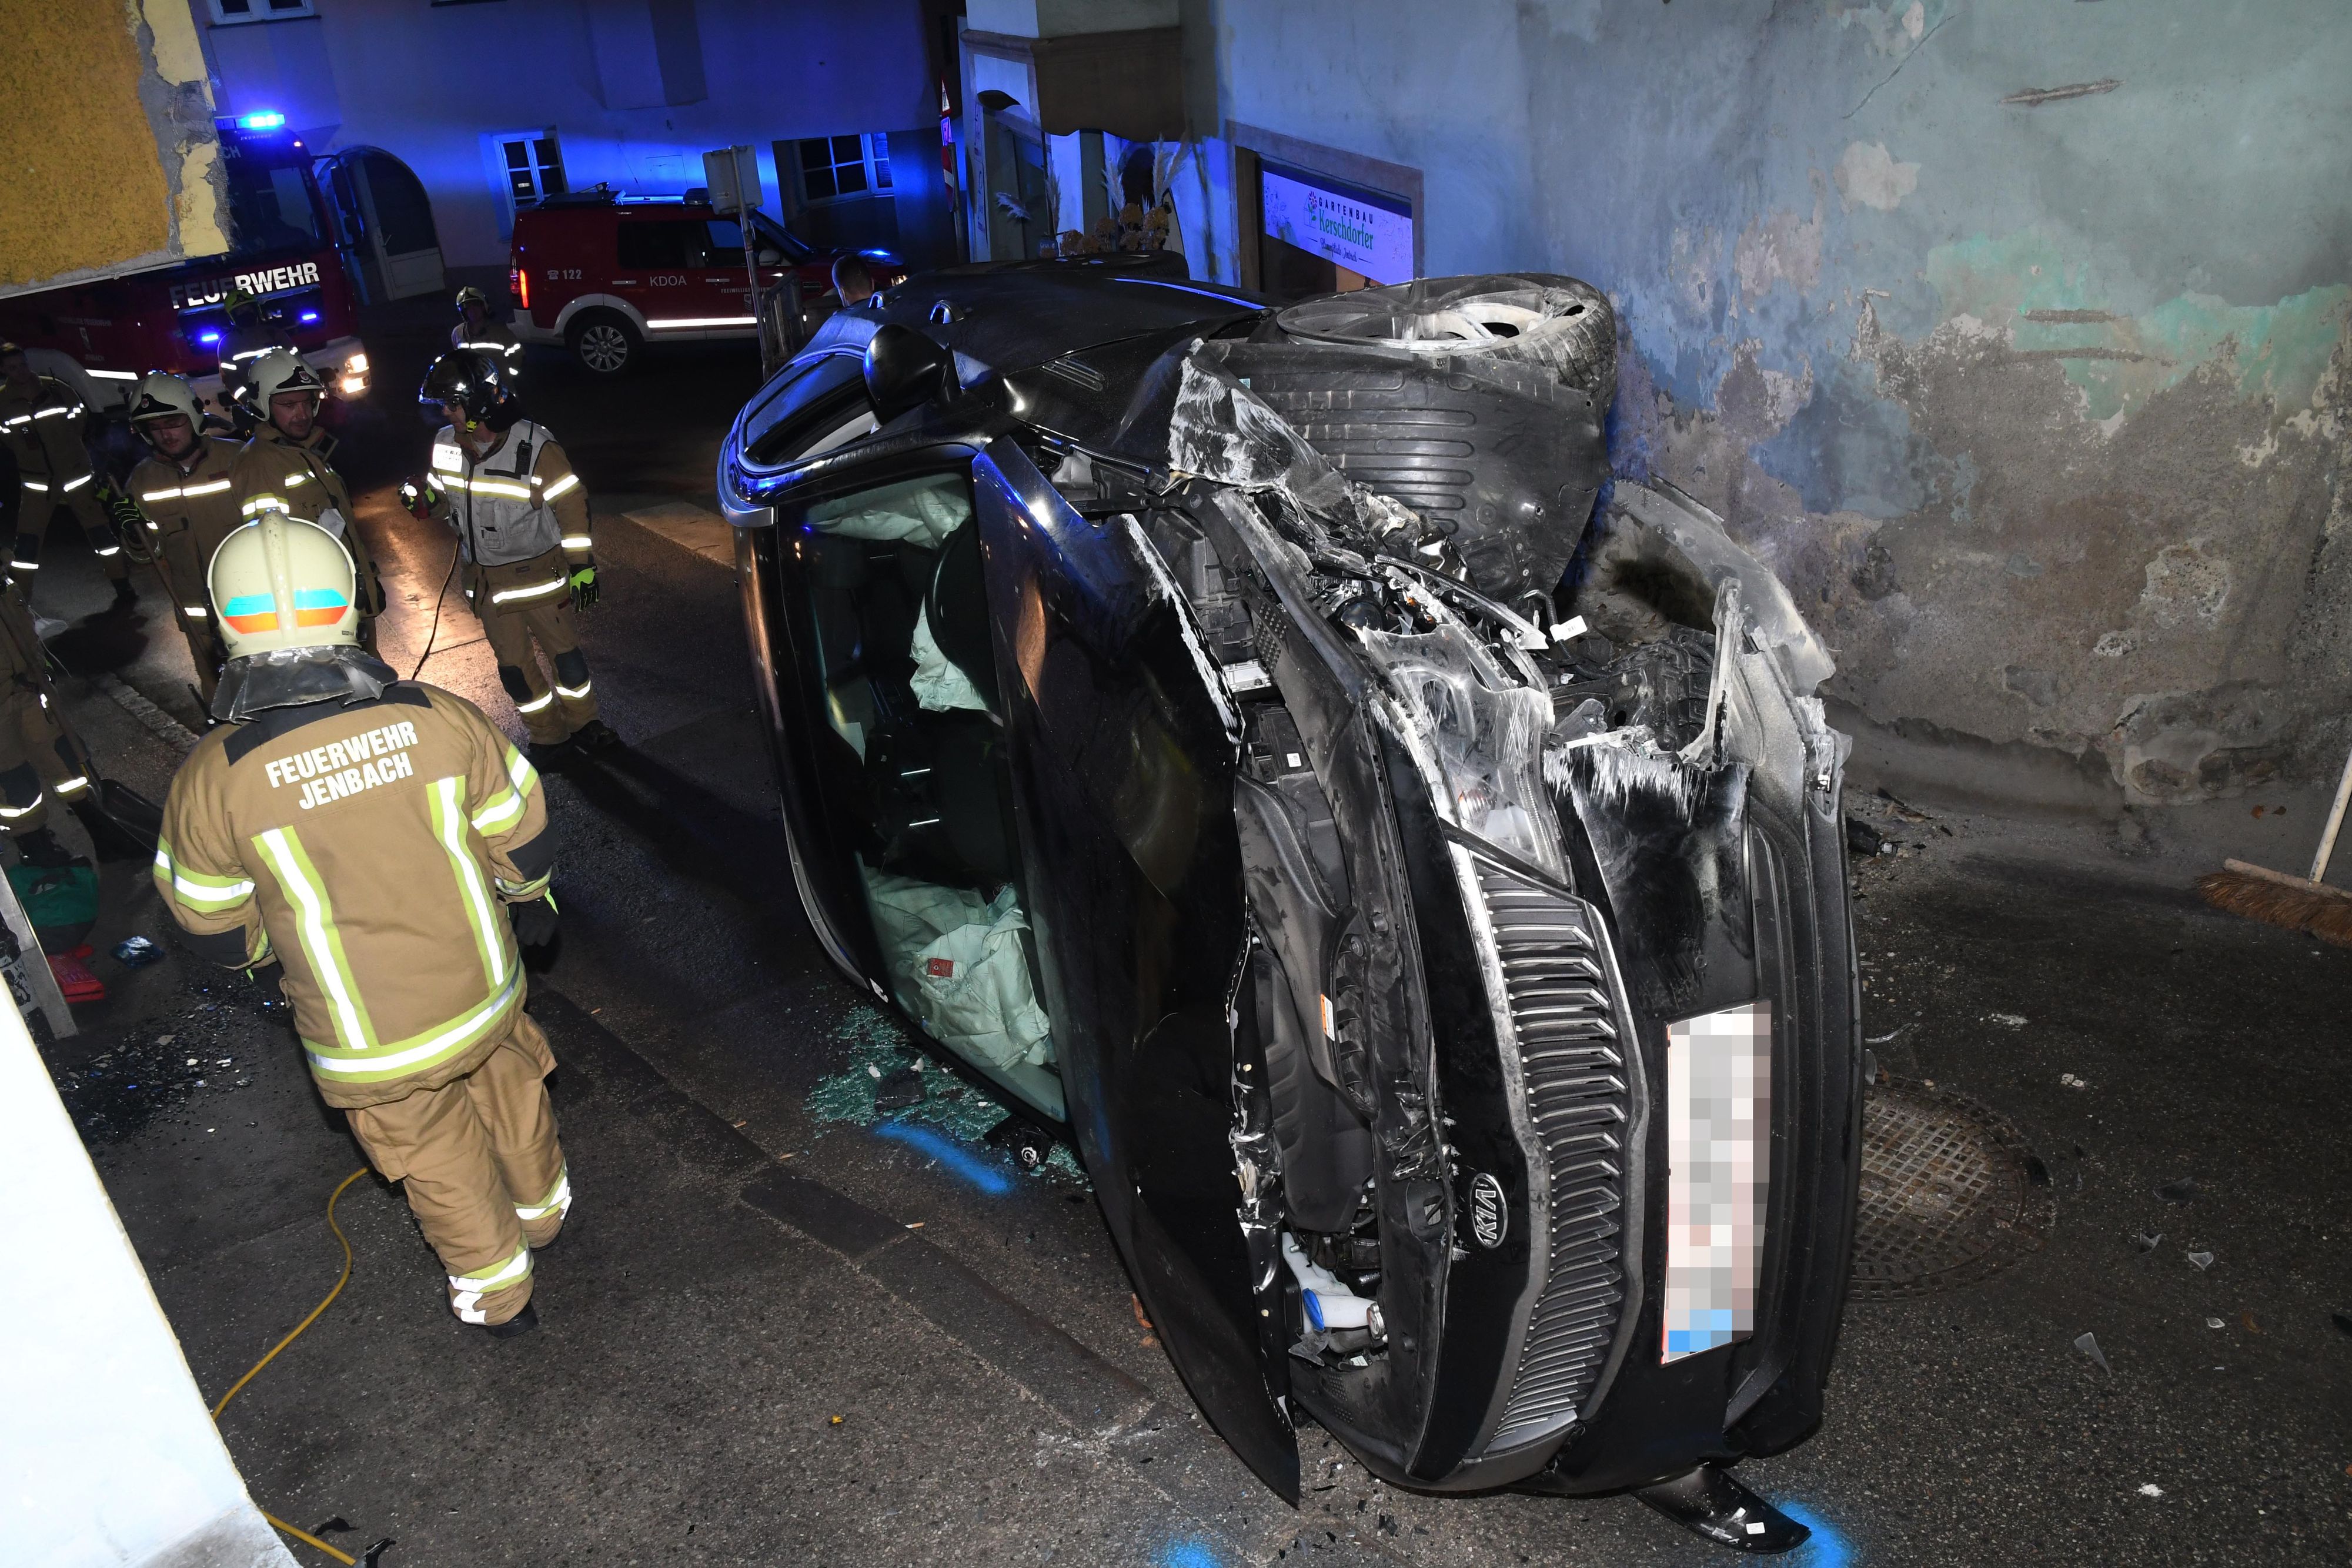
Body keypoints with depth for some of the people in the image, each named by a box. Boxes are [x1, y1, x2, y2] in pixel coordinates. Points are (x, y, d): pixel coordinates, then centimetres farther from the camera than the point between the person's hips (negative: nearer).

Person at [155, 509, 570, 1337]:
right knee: (511, 1099, 30)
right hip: (484, 995, 2)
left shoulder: (212, 779, -20)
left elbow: (219, 937, -5)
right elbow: (525, 846, -5)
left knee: (441, 1166, 22)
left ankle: (497, 1292, 43)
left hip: (368, 1045, -1)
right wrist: (529, 898, 17)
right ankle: (542, 1209, 56)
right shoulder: (442, 719, -18)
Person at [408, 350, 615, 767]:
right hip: (487, 581, 5)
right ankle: (548, 737, 28)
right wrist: (423, 501, -13)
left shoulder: (535, 448, -19)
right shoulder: (446, 445, -4)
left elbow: (571, 505, -11)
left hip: (541, 573, -5)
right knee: (513, 665, 12)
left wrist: (582, 565, -9)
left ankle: (584, 725, 29)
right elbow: (443, 500, 12)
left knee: (564, 652, 8)